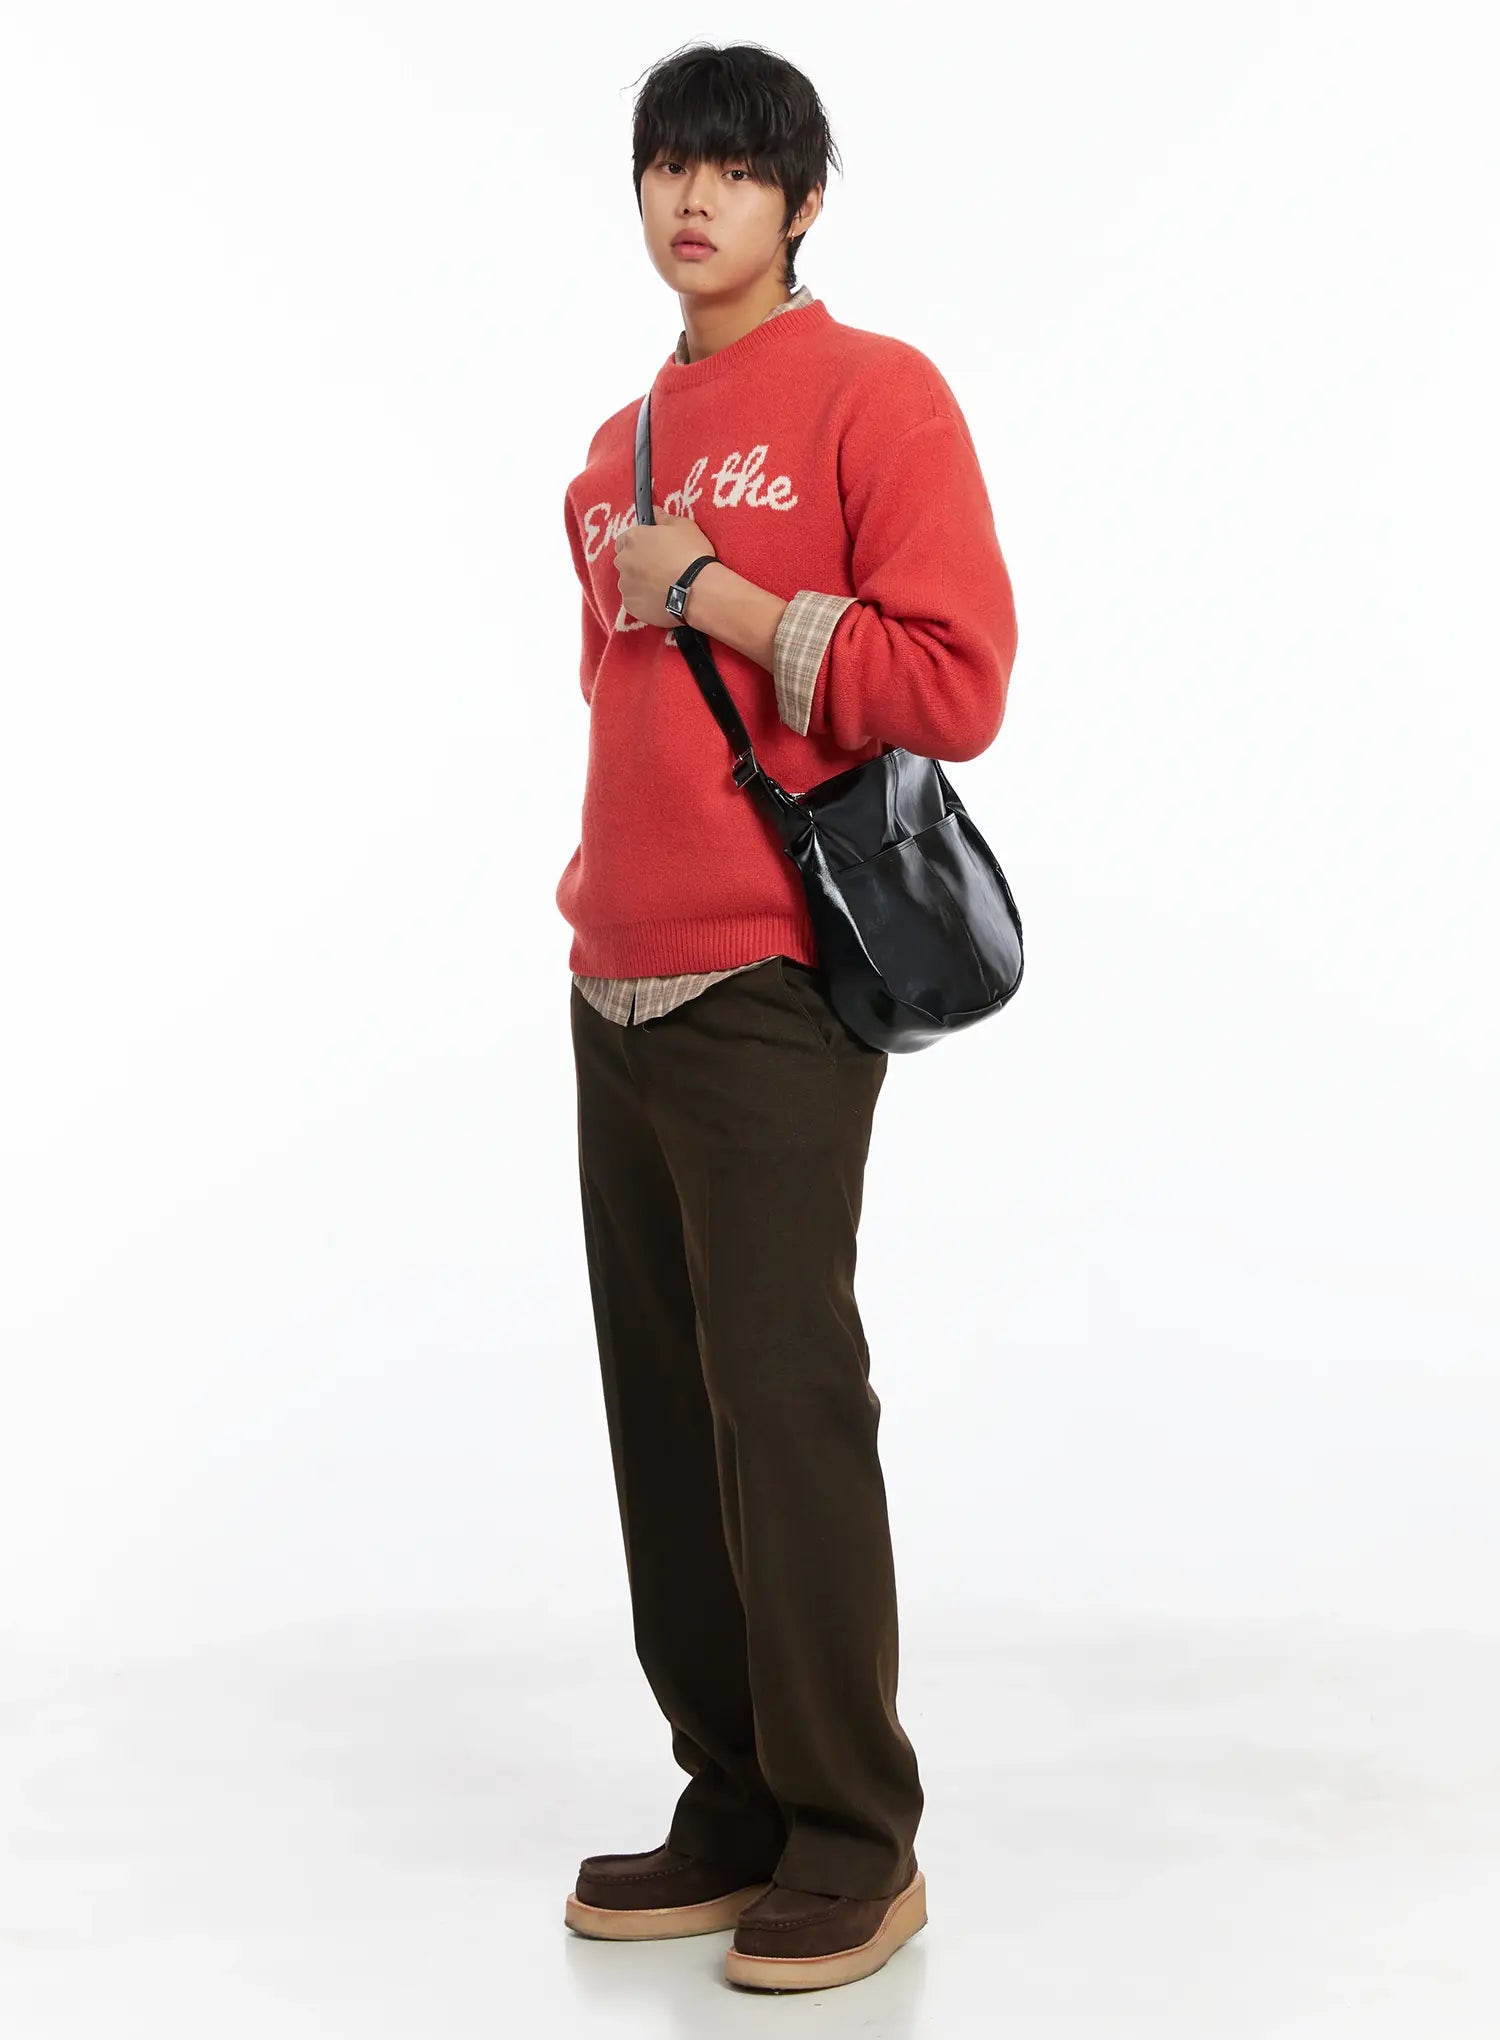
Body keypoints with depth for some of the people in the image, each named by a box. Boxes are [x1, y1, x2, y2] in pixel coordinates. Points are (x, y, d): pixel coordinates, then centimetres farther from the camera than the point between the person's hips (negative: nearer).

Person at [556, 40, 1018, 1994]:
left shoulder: (872, 394, -4)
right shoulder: (618, 451, 19)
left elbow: (955, 682, -13)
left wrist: (712, 592, -11)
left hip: (771, 992, -7)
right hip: (618, 990, 7)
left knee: (784, 1404, -6)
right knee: (664, 1411, 8)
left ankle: (856, 1848, 6)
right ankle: (734, 1812, 18)